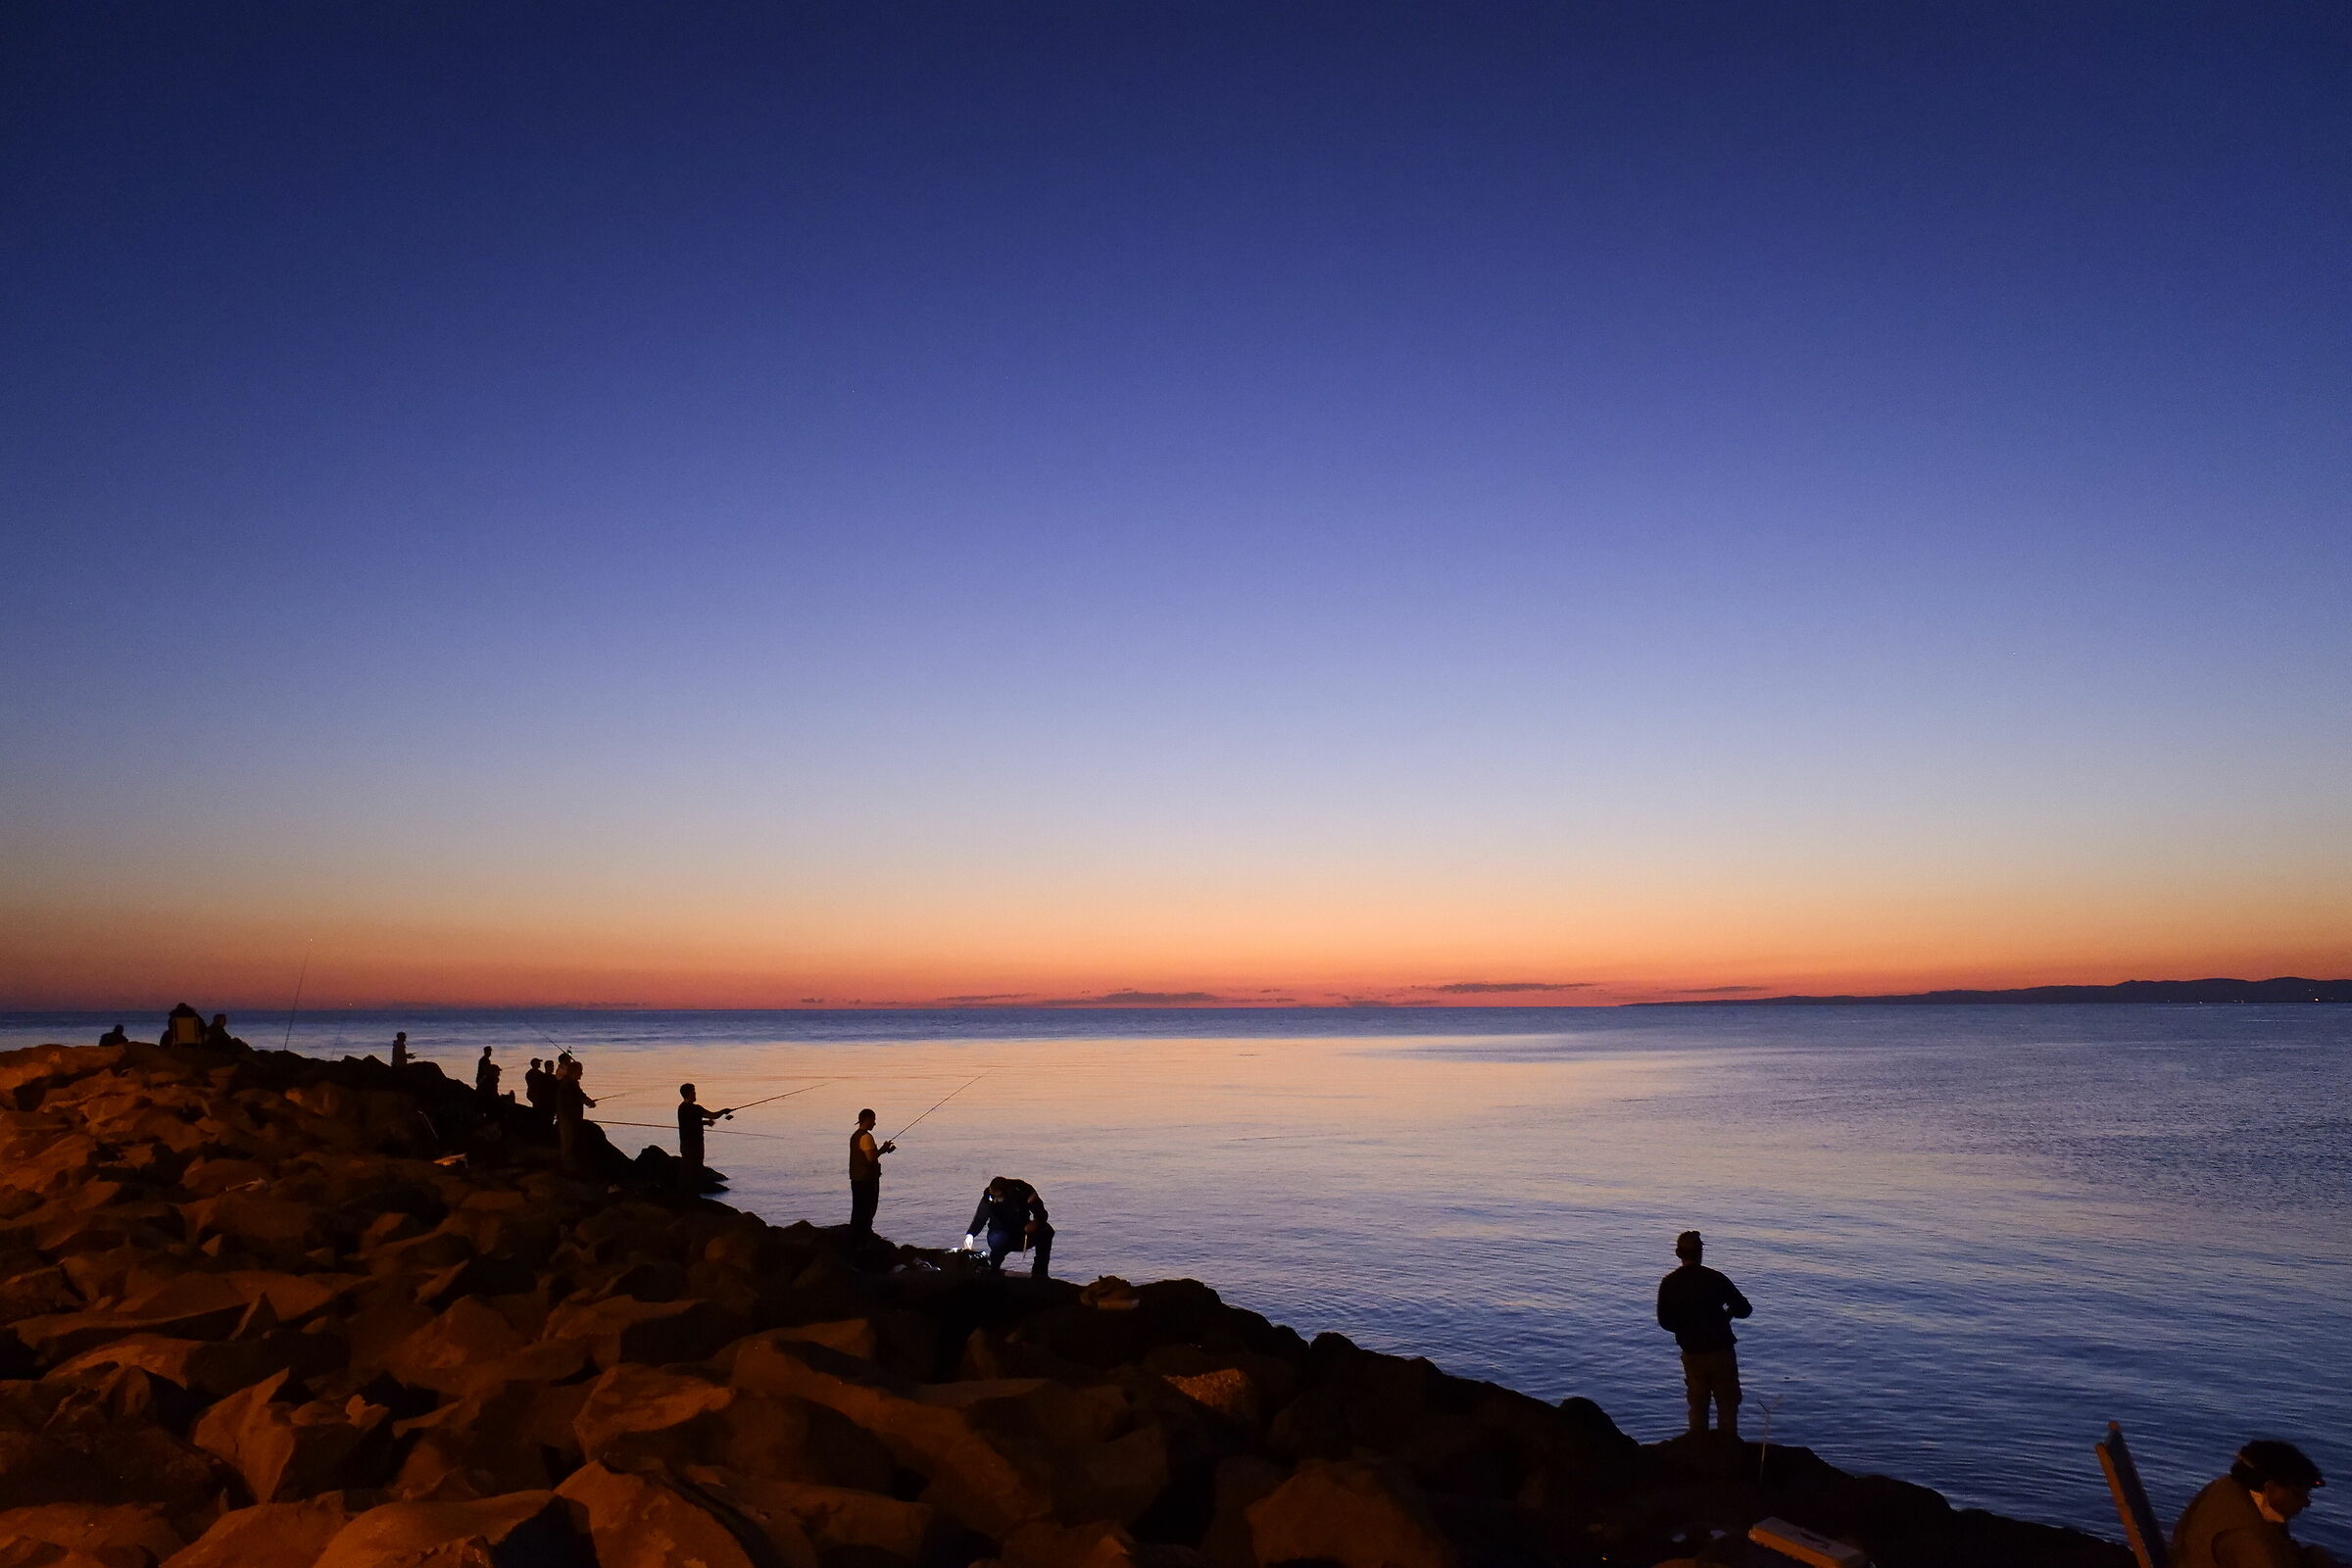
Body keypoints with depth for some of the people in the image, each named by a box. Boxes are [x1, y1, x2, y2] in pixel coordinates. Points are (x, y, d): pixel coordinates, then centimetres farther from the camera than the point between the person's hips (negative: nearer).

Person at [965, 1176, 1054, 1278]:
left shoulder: (1022, 1191, -20)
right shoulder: (988, 1198, -20)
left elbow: (1041, 1213, -15)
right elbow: (979, 1219, -31)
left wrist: (1036, 1222, -36)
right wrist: (970, 1235, -49)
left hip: (1023, 1235, 1)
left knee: (1046, 1231, -26)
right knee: (997, 1240, -36)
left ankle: (1039, 1272, -14)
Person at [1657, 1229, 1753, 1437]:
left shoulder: (1669, 1283, -4)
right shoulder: (1715, 1279, -11)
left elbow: (1664, 1322, 2)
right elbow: (1744, 1309, -7)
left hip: (1692, 1354, 2)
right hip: (1721, 1352, -2)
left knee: (1697, 1407, 15)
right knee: (1728, 1407, 9)